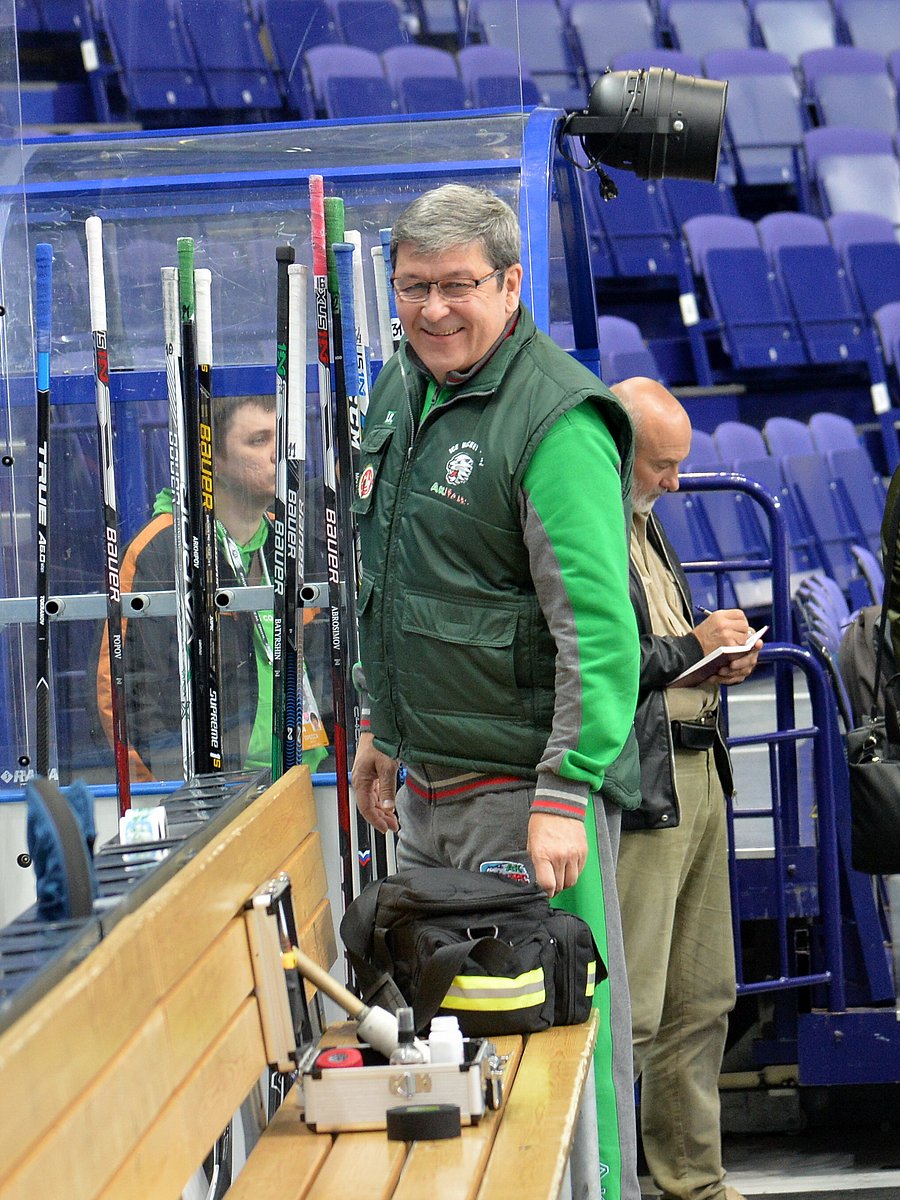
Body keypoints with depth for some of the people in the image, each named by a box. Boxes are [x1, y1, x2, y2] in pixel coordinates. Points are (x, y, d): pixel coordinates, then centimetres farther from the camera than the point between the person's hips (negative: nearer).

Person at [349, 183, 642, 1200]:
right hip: (428, 780, 8)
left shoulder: (557, 420, -16)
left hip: (523, 786, -8)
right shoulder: (401, 390, 12)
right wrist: (381, 728, 23)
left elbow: (598, 627, -21)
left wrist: (566, 793, -25)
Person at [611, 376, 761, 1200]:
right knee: (628, 1013, -9)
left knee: (702, 1002, 13)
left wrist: (719, 658, 9)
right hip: (635, 791, -10)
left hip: (698, 775, 10)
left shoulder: (644, 523, 19)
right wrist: (690, 647, -13)